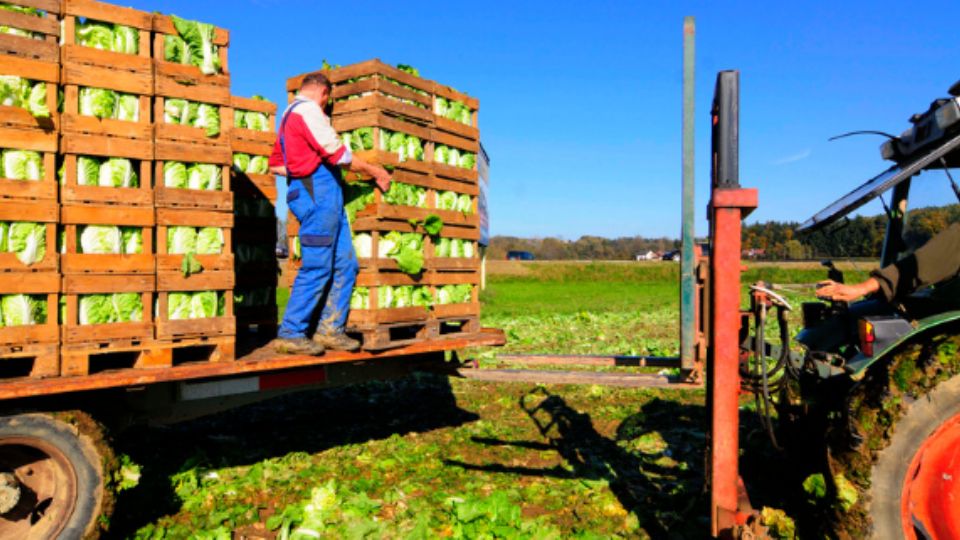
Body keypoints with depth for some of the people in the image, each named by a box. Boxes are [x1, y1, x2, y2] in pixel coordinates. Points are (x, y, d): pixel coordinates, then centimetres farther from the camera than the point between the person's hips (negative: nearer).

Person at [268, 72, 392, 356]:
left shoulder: (289, 115, 25)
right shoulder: (308, 109, -7)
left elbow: (276, 164, 27)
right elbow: (338, 153, -13)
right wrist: (375, 172, -3)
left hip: (326, 195, 10)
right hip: (318, 190, -10)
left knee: (345, 264, 7)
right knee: (316, 267, -9)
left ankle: (330, 329, 10)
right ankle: (291, 334, -2)